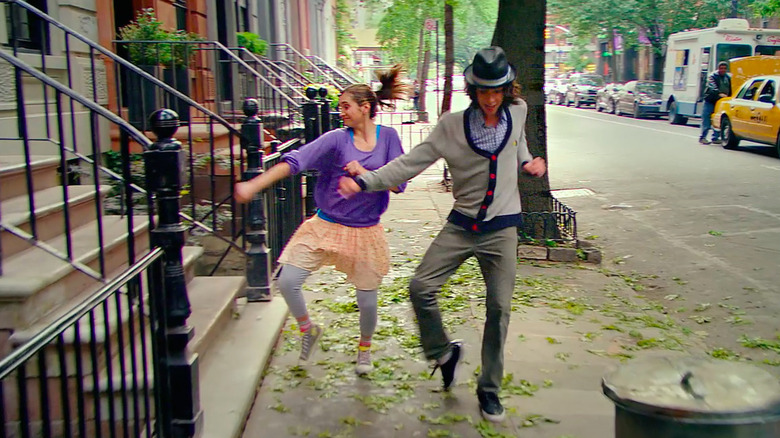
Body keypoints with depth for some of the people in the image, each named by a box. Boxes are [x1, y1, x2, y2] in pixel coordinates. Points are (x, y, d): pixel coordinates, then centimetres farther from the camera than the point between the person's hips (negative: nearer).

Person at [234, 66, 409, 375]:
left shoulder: (387, 137, -3)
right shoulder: (337, 139, -7)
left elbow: (399, 183, -5)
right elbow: (296, 161, -17)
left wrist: (365, 175, -19)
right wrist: (253, 185, -27)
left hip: (365, 231, 0)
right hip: (325, 227, 0)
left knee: (367, 300, 6)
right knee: (286, 281, -11)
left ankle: (365, 348, 39)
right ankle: (309, 330, 19)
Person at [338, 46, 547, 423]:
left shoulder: (517, 113, 2)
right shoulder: (452, 125, -8)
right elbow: (412, 162, -10)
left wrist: (528, 163, 4)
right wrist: (366, 181, -19)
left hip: (501, 229, 1)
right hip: (461, 225, -1)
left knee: (499, 309, 2)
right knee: (421, 287, -13)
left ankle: (489, 388, 21)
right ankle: (443, 352, 16)